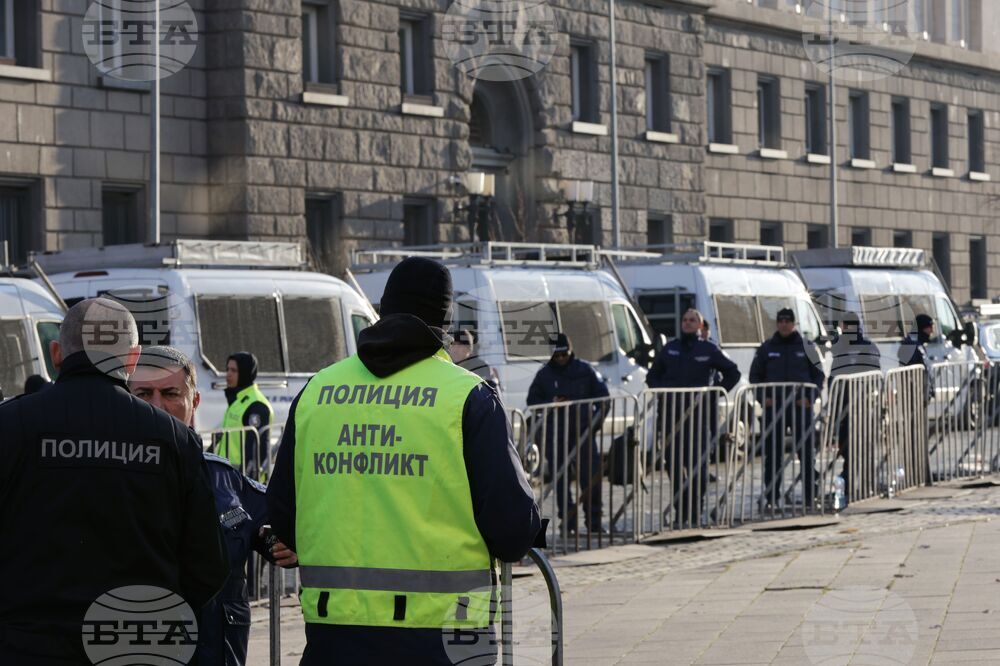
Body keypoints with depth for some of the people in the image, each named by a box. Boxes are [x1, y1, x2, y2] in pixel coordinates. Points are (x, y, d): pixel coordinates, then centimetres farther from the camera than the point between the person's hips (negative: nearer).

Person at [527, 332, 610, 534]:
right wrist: (551, 403, -8)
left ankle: (594, 522, 2)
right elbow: (532, 400, 11)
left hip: (583, 432, -1)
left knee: (590, 478, -4)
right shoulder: (545, 374, 7)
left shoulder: (585, 370, 5)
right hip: (555, 435, 1)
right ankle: (567, 523, 6)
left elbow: (603, 396, 11)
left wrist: (596, 422, 2)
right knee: (560, 480, 0)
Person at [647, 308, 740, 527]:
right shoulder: (670, 349, 12)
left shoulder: (709, 350, 4)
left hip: (700, 415, -2)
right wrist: (662, 392, 4)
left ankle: (695, 513, -1)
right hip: (672, 414, 3)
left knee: (698, 464, -5)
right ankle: (680, 513, 7)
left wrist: (714, 394, 1)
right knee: (675, 464, 0)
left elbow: (732, 373, 12)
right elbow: (652, 376, 22)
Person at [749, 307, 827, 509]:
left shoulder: (806, 347, 5)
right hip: (773, 407, 1)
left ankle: (811, 495, 3)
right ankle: (771, 496, 5)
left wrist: (810, 397, -7)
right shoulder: (766, 348, 8)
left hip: (801, 405, -1)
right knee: (772, 453, 1)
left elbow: (819, 375, 7)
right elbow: (755, 376, 13)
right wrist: (763, 396, -3)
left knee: (806, 452, -1)